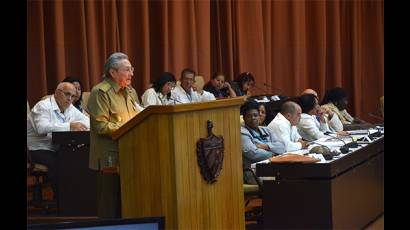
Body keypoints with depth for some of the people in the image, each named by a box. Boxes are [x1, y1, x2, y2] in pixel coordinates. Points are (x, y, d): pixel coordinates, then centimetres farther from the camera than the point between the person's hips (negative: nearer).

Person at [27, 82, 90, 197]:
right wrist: (70, 126, -36)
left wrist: (77, 126, -12)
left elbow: (87, 121, 12)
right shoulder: (43, 106, -11)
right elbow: (42, 128, -30)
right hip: (40, 150, -7)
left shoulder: (69, 108, 12)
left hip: (59, 149, 7)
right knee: (56, 163, -35)